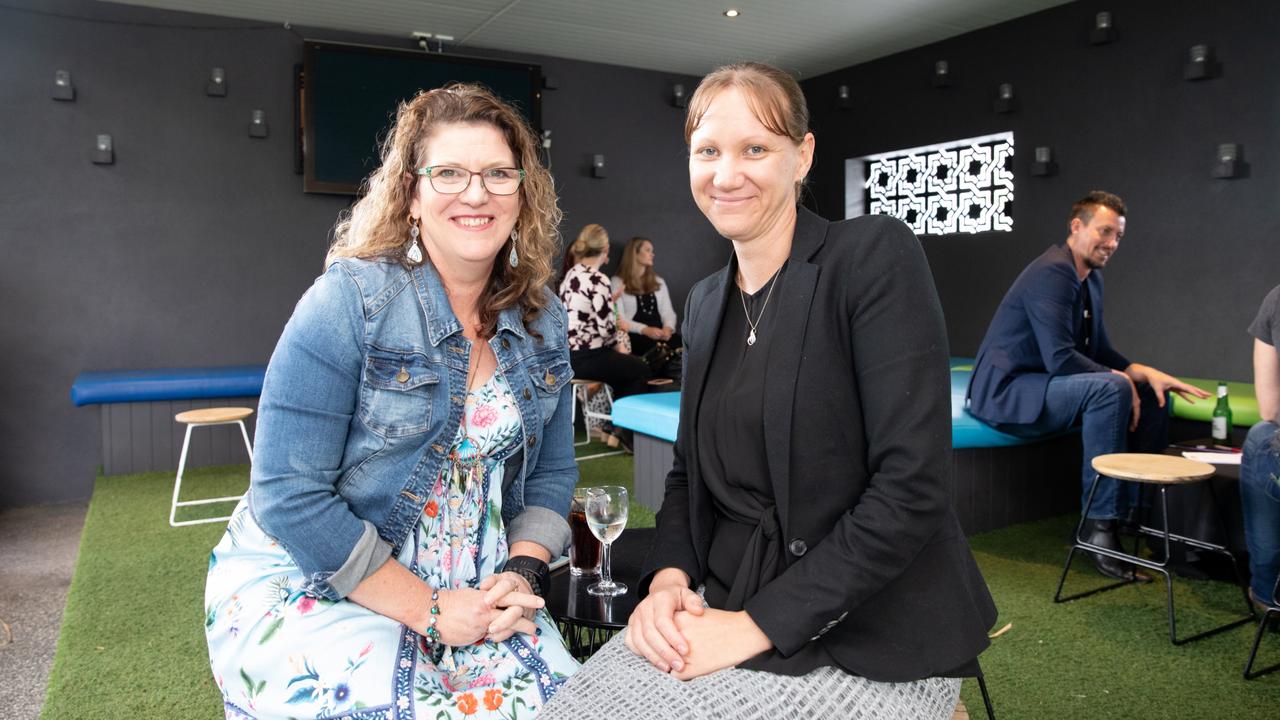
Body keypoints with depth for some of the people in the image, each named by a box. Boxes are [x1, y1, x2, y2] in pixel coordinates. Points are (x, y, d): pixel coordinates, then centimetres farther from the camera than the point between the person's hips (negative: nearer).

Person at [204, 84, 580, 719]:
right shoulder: (348, 303, -15)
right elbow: (289, 494, -18)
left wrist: (522, 574, -11)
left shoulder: (541, 320, 1)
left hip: (472, 587, 4)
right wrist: (427, 610, -18)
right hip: (310, 582, -4)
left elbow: (551, 472, 7)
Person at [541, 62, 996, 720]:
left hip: (869, 642, -4)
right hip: (727, 612, 5)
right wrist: (668, 578, -6)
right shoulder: (705, 302, 9)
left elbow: (912, 488, -19)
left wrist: (757, 624, -19)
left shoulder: (876, 254, -12)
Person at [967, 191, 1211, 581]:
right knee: (1112, 389, -30)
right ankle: (1099, 523, -23)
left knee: (1151, 395, 7)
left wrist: (1147, 373, -1)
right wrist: (1120, 378, -16)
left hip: (1043, 386, 11)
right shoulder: (1052, 273, -18)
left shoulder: (1091, 278, 13)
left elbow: (1100, 351, 15)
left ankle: (1137, 512, 10)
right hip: (1006, 391, -11)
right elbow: (1060, 359, -27)